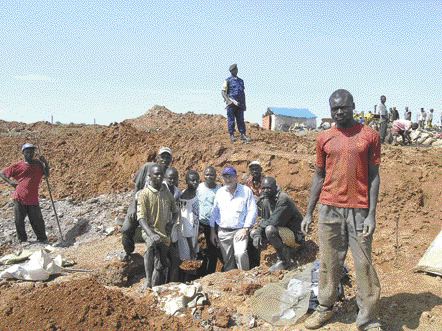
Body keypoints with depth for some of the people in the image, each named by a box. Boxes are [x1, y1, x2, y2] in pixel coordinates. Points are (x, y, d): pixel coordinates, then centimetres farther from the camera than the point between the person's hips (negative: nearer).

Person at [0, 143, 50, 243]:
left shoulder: (38, 164, 4)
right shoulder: (18, 166, 2)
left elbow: (47, 174, -6)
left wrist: (45, 163, -18)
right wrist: (10, 182, -5)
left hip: (33, 199, 0)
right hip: (19, 198, 1)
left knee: (37, 221, 3)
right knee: (19, 221, 8)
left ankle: (42, 239, 19)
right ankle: (22, 239, 26)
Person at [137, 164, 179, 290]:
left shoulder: (167, 192, 6)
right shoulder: (144, 194, -9)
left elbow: (175, 211, 16)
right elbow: (141, 217, -16)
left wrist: (171, 223, -5)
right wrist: (151, 234, -32)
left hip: (165, 234, 5)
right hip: (150, 231, -5)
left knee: (162, 265, 9)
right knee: (151, 245, -37)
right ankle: (148, 280, -33)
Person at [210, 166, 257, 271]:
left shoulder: (246, 191, -2)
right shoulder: (220, 192, 9)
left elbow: (252, 211, -5)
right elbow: (214, 212, 13)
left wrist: (245, 229, -11)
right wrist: (212, 231, 11)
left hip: (240, 231, -4)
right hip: (223, 232, 4)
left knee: (240, 254, -24)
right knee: (227, 260, 7)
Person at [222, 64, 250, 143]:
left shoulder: (241, 81, 17)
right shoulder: (228, 81, 1)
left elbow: (243, 93, 19)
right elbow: (223, 92, -5)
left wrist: (244, 104, 12)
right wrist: (228, 101, -17)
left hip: (239, 104, 4)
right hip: (231, 104, -4)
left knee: (241, 120, 2)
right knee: (231, 120, -2)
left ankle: (243, 135, 3)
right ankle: (232, 136, 1)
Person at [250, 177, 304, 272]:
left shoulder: (283, 199, -22)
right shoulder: (264, 200, 4)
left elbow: (275, 222, -29)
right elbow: (261, 220, 6)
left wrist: (262, 223, -9)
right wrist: (257, 235, -12)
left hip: (294, 236, -9)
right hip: (280, 231, 9)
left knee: (270, 229, -33)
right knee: (253, 233, 3)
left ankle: (284, 261, -15)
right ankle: (285, 250, 6)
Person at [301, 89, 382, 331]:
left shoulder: (369, 136, 0)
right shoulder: (323, 139, 7)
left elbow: (374, 177, -1)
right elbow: (318, 176, 11)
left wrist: (372, 214, -9)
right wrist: (308, 213, 8)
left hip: (359, 210, -2)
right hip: (330, 209, 2)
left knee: (364, 265, 2)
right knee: (329, 263, 10)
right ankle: (324, 308, 26)